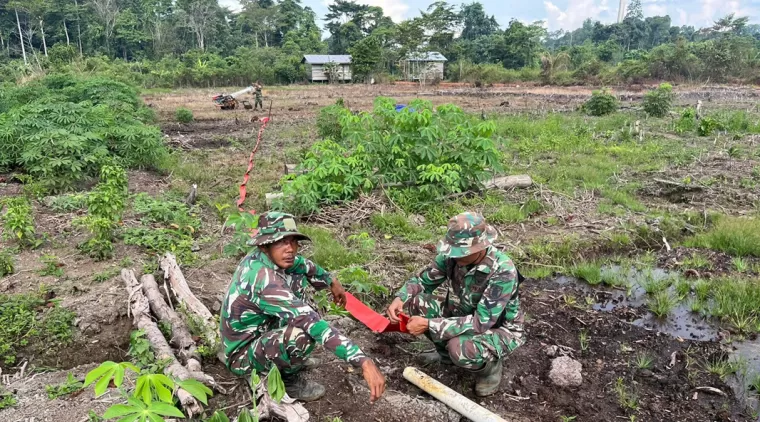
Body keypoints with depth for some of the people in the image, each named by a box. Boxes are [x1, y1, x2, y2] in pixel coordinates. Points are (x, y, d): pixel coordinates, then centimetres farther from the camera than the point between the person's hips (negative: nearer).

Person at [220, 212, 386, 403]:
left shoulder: (260, 257, -8)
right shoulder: (264, 280, -35)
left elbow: (302, 264, 14)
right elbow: (312, 322, -43)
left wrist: (332, 282, 25)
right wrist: (364, 361, -45)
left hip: (257, 330, 9)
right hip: (243, 355, -9)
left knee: (297, 276, 7)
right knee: (305, 332, -35)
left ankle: (289, 357, 14)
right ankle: (286, 379, -1)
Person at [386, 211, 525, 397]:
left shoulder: (503, 272, -33)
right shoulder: (453, 256, -16)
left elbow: (481, 323, -35)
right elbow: (423, 280, -1)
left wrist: (429, 325, -36)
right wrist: (400, 298, -22)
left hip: (500, 330, -6)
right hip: (465, 316, 6)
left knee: (459, 347, -37)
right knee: (417, 303, -15)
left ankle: (490, 365, 0)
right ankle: (446, 352, 10)